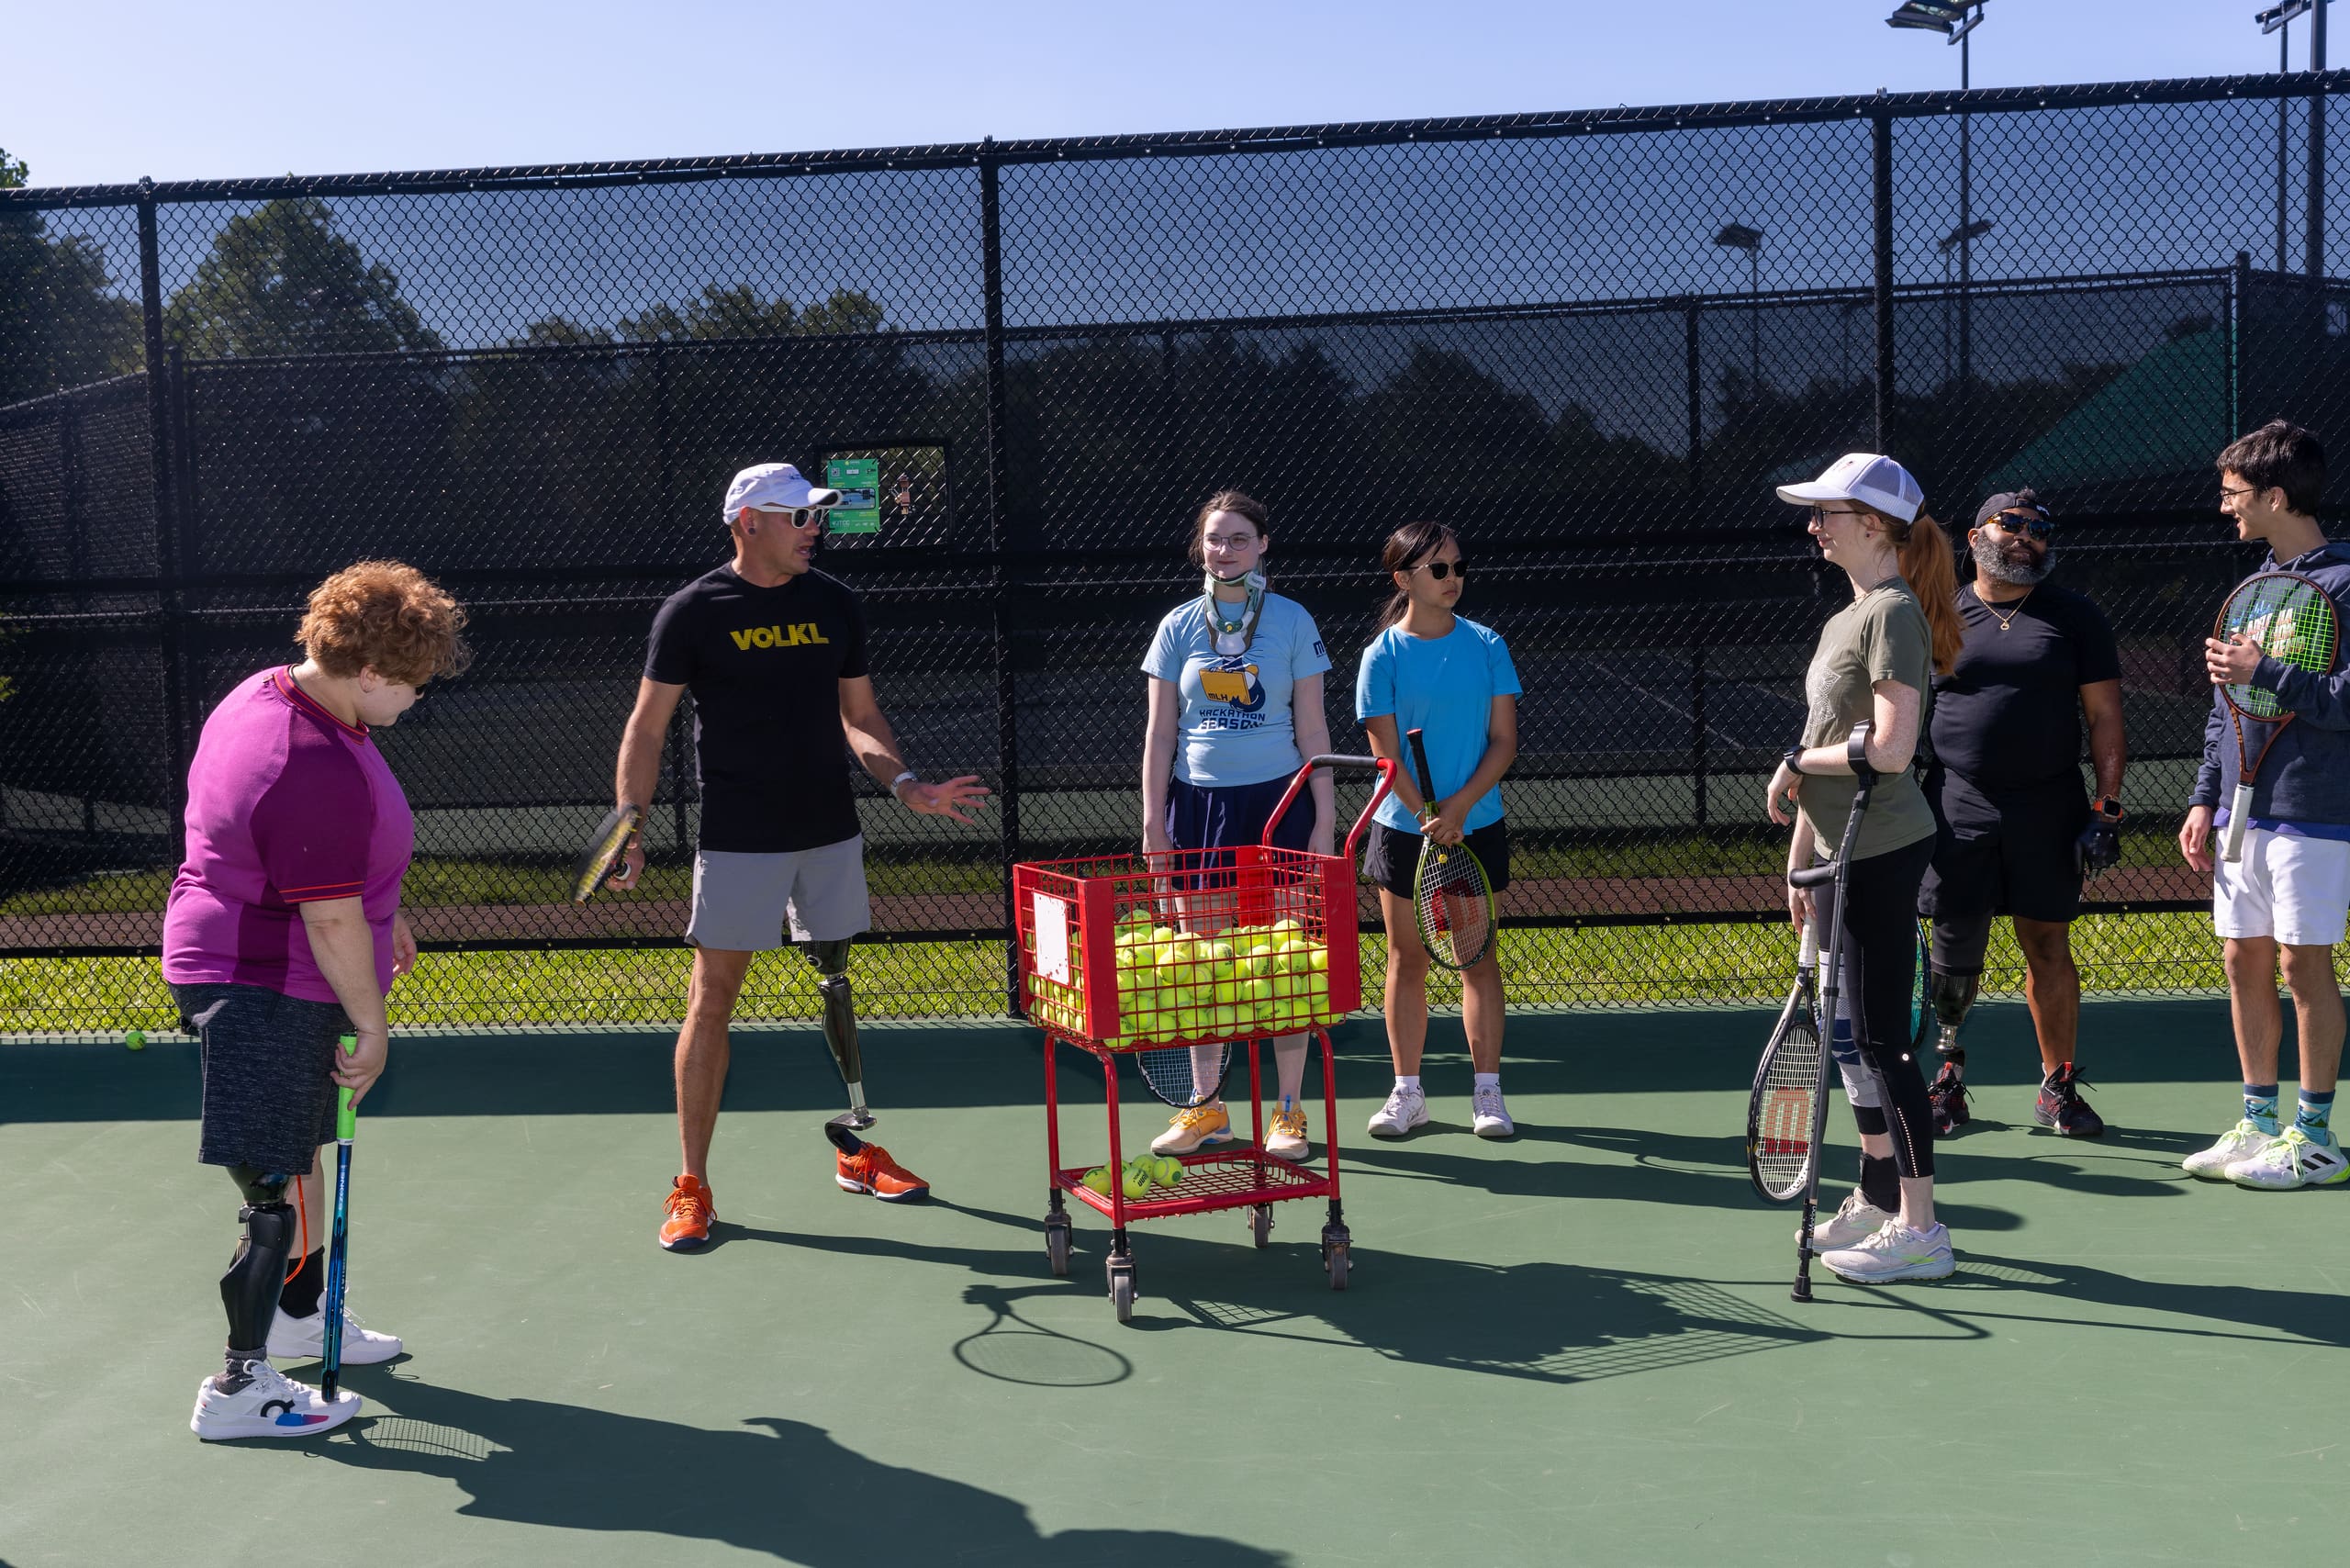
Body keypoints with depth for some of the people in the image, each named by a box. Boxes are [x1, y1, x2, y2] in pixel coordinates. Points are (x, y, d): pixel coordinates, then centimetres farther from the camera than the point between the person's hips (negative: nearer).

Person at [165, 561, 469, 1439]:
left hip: (239, 966, 11)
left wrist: (382, 921, 25)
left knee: (302, 1154, 24)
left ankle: (299, 1316, 42)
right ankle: (238, 1389, 8)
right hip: (270, 994, -11)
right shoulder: (321, 771, -29)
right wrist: (371, 1023, -16)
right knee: (279, 1190, -2)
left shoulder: (266, 692, 5)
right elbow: (330, 919, -26)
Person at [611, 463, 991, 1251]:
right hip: (738, 842, -4)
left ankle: (855, 1149, 26)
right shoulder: (694, 611, -6)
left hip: (830, 832, 4)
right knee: (712, 999, -2)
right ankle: (692, 1186, 7)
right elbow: (647, 726, -3)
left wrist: (906, 785, -3)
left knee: (840, 985, 12)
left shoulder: (835, 604, 7)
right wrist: (628, 827, -13)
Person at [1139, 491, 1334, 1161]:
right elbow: (1160, 732, 7)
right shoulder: (1179, 626, 6)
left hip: (1278, 802, -2)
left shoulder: (1292, 621, 2)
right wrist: (1153, 820, 2)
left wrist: (1323, 819, -2)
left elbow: (1312, 728, 3)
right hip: (1198, 802, 2)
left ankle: (1288, 1113, 11)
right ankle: (1205, 1109, 17)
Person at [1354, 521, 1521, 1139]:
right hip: (1404, 828, -1)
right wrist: (1431, 819, -17)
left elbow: (1504, 741, -3)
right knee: (1407, 957, 6)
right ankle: (1407, 1092, 16)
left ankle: (1487, 1090, 13)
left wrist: (1460, 806, -15)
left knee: (1479, 954, 5)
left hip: (1477, 826, 1)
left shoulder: (1487, 646, -1)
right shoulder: (1382, 657, -5)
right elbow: (1388, 755, -8)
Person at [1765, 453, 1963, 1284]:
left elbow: (1890, 749, -23)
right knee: (1854, 1031, 15)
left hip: (1882, 853, -10)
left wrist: (1795, 760, -10)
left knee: (1882, 1037, -6)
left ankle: (1919, 1228, 2)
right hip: (1844, 855, 10)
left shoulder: (1894, 612, -13)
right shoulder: (1841, 621, 15)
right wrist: (1800, 859, 16)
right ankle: (1877, 1198, 27)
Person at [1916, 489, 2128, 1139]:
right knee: (1956, 945, 2)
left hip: (2049, 809, 0)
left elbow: (2105, 716, 5)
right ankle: (1949, 1063, 23)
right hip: (1958, 806, 0)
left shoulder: (2076, 615, 6)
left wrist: (2108, 807, -3)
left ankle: (2058, 1087, 16)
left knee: (2048, 947, 4)